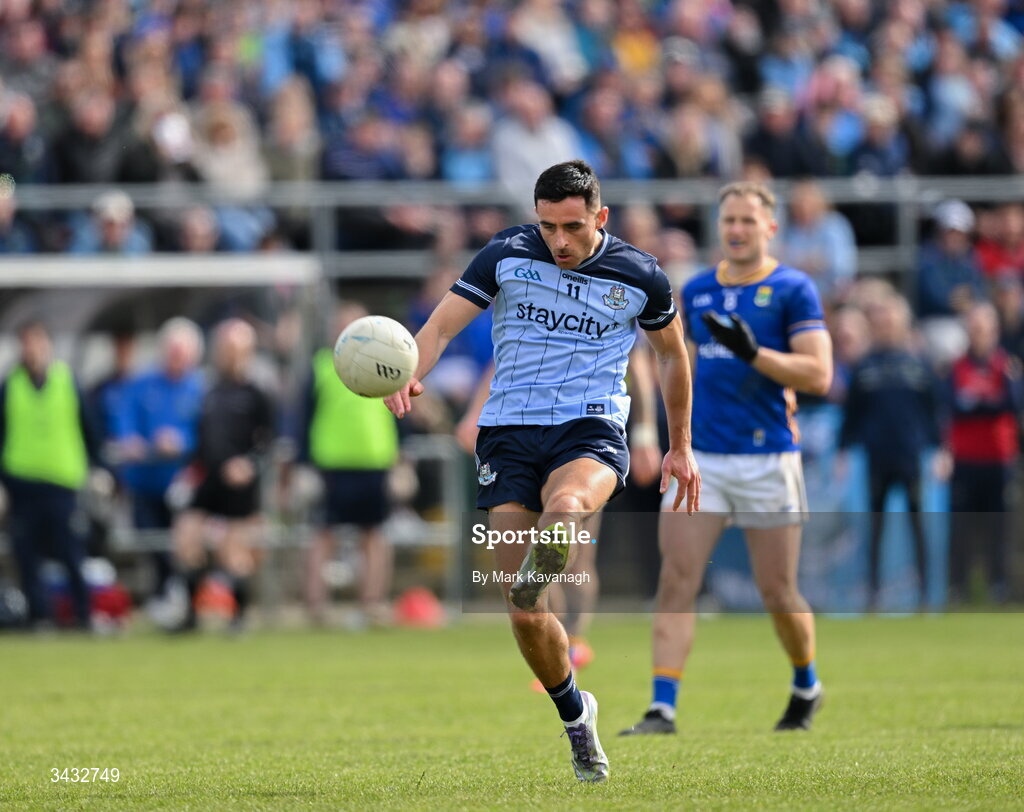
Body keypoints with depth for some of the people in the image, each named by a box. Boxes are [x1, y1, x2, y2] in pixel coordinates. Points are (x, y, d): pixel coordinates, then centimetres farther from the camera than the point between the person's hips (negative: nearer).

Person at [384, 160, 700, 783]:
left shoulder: (641, 278, 1)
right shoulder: (507, 255, -1)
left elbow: (674, 352, 19)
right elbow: (441, 326, -4)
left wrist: (681, 446, 23)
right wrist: (409, 377, -26)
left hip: (591, 432, -1)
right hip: (509, 431, 1)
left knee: (563, 509, -42)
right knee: (523, 616, -1)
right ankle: (576, 715, 17)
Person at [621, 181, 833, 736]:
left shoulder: (793, 290, -4)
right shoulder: (697, 290, 12)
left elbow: (818, 375, -13)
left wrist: (754, 354, -24)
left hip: (767, 460, -4)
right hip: (700, 460, 4)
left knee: (777, 592, 4)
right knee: (676, 581, -10)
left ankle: (806, 687, 30)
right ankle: (662, 707, -13)